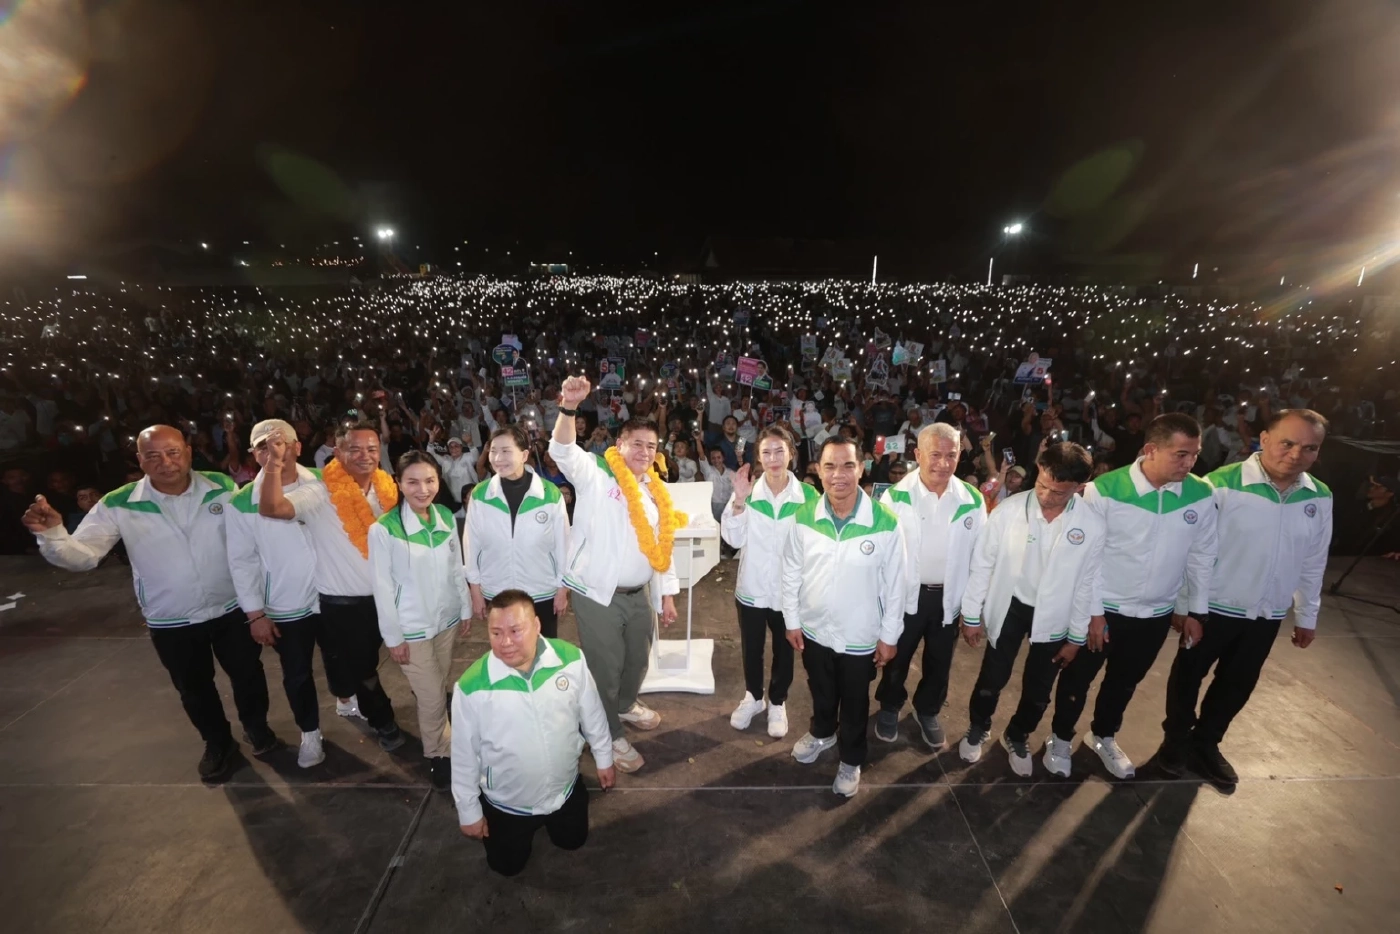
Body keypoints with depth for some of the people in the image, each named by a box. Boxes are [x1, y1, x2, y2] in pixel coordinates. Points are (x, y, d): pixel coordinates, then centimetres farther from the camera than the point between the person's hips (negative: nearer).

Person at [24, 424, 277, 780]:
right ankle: (218, 742, 45)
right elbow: (83, 555, -14)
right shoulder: (119, 505, -13)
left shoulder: (222, 488, -13)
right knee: (194, 689, 20)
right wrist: (52, 534, -34)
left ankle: (256, 726, 43)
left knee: (247, 673, 16)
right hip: (170, 622, 1)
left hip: (231, 608, 0)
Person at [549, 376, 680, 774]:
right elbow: (563, 452, -29)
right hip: (597, 595, -6)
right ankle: (610, 735, 33)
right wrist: (569, 408, -46)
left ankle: (626, 705, 53)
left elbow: (661, 547, 11)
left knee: (637, 659, 24)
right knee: (605, 668, 10)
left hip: (639, 594, 6)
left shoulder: (655, 491, 7)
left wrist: (666, 594, 11)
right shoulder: (596, 474, -10)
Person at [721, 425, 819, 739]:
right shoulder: (747, 492, -8)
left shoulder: (807, 495, -12)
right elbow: (734, 539, -15)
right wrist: (738, 502, -25)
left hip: (789, 590, -1)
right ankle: (753, 696, 46)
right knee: (751, 649, 20)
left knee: (784, 650, 19)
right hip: (751, 587, 1)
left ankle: (777, 702, 44)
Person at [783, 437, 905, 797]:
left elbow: (894, 584, -11)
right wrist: (792, 620, 2)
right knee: (821, 692, 28)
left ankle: (851, 760, 47)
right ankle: (822, 733, 57)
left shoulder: (885, 523, -22)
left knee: (854, 703, 21)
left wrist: (889, 635, -4)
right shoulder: (803, 518, -15)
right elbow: (791, 574, -3)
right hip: (814, 630, 2)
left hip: (860, 637, -2)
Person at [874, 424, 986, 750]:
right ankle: (889, 708, 45)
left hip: (948, 597, 3)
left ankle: (927, 711, 48)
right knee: (897, 659, 19)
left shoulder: (972, 500, -8)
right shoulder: (896, 497, -16)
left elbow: (979, 555, -1)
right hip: (906, 595, -2)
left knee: (939, 662, 22)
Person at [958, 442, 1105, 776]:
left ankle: (1017, 737, 46)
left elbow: (1087, 583, -4)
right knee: (992, 679, 13)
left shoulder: (1092, 525, -16)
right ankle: (977, 729, 43)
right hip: (1009, 608, -1)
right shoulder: (1009, 510, -20)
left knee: (1038, 691, 17)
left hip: (1054, 618, 2)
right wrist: (971, 614, -4)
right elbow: (982, 564, -10)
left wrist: (1077, 636, 3)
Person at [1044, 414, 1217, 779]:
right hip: (1103, 608, -4)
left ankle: (1103, 736, 47)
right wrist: (1093, 610, -12)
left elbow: (1201, 556, 3)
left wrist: (1197, 610, 8)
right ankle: (1061, 738, 36)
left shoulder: (1201, 495, -9)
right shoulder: (1104, 490, -21)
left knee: (1125, 682, 23)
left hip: (1156, 614, 4)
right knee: (1077, 679, 13)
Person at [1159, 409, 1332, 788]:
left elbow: (1313, 563, 8)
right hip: (1214, 608, -5)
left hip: (1268, 615, 5)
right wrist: (1185, 607, -13)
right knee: (1188, 676, 13)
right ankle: (1176, 739, 36)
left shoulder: (1320, 499, -4)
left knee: (1237, 685, 20)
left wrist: (1306, 616, 14)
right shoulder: (1222, 484, -21)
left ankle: (1205, 743, 41)